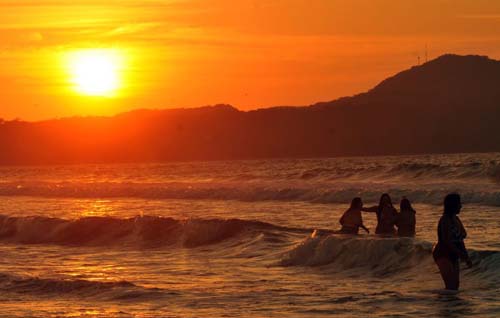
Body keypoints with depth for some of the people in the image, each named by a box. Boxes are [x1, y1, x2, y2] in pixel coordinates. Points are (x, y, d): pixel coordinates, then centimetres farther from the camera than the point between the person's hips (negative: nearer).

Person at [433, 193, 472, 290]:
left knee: (455, 285, 10)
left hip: (453, 256, 10)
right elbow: (447, 241, -24)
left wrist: (466, 257, 8)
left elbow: (460, 240, 15)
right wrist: (462, 255, -24)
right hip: (443, 256, -10)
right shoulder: (446, 220, -17)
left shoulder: (456, 219, 11)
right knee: (451, 286, -16)